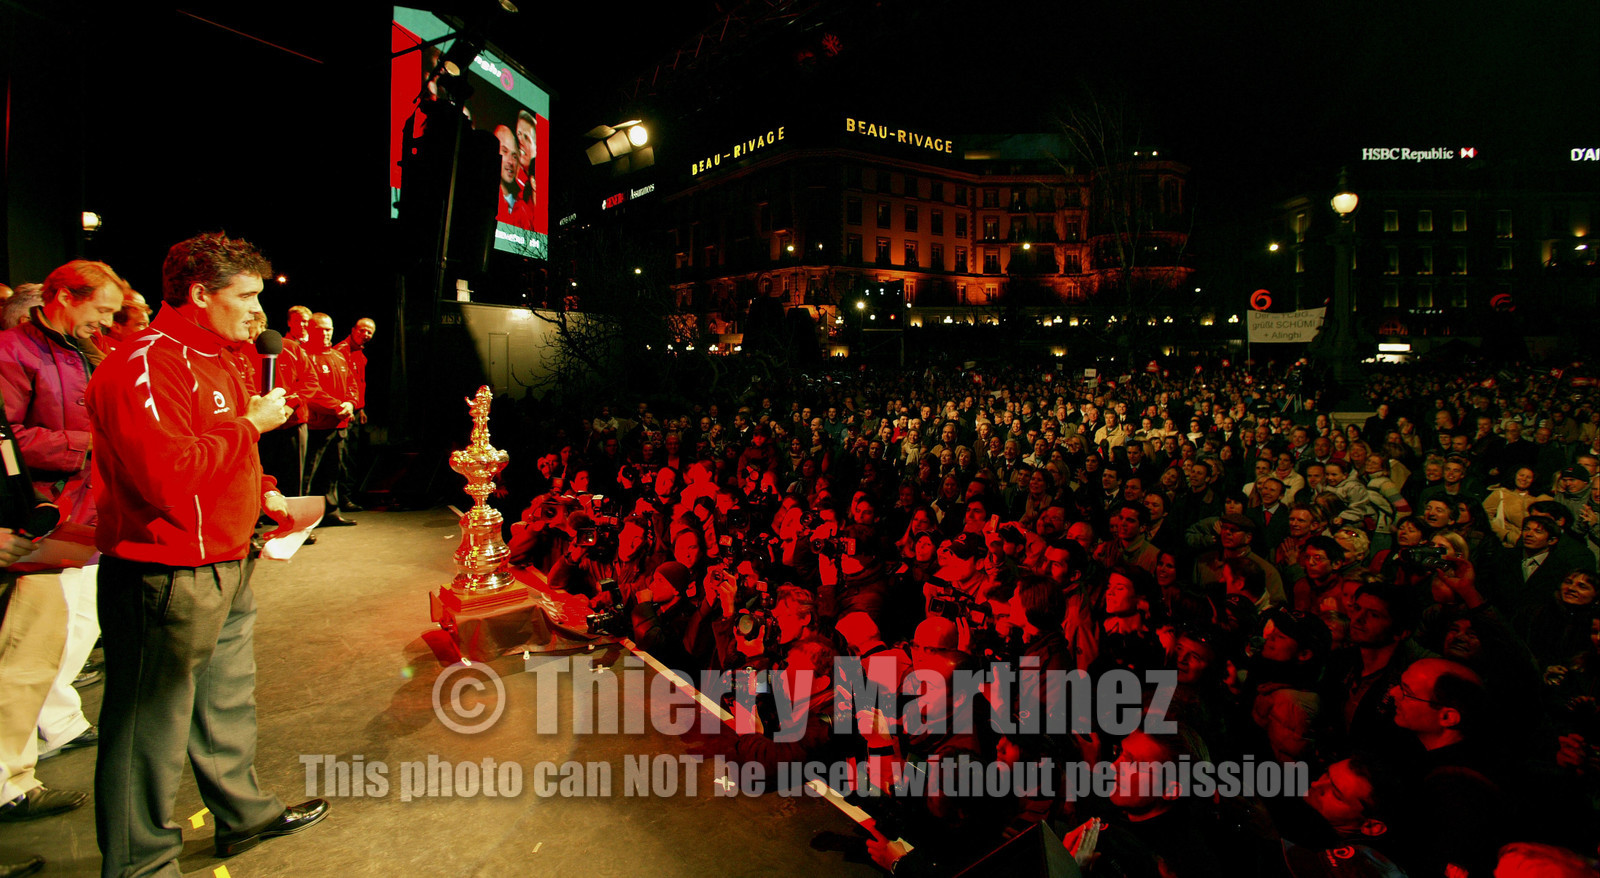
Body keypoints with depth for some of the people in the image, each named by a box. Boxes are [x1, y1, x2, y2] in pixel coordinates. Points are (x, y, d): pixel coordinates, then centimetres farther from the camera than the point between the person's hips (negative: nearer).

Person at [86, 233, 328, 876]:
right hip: (167, 579, -10)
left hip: (225, 569, 10)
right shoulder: (144, 365, -19)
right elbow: (167, 473, -30)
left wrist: (263, 491, 12)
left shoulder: (210, 361, 15)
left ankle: (244, 812, 39)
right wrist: (251, 424, -20)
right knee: (151, 727, 5)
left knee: (227, 702, 22)